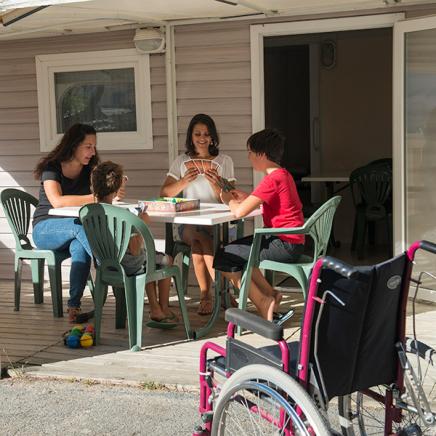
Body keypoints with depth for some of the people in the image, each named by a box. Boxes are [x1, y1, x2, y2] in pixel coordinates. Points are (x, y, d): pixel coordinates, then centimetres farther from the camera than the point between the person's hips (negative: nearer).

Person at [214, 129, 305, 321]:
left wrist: (229, 199, -1)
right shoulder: (283, 174, 12)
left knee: (223, 258, -6)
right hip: (292, 242, 10)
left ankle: (263, 303, 0)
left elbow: (239, 212, -22)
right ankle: (270, 293, 19)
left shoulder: (272, 179, -19)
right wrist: (245, 197, 10)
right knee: (236, 250, 24)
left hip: (284, 245, -10)